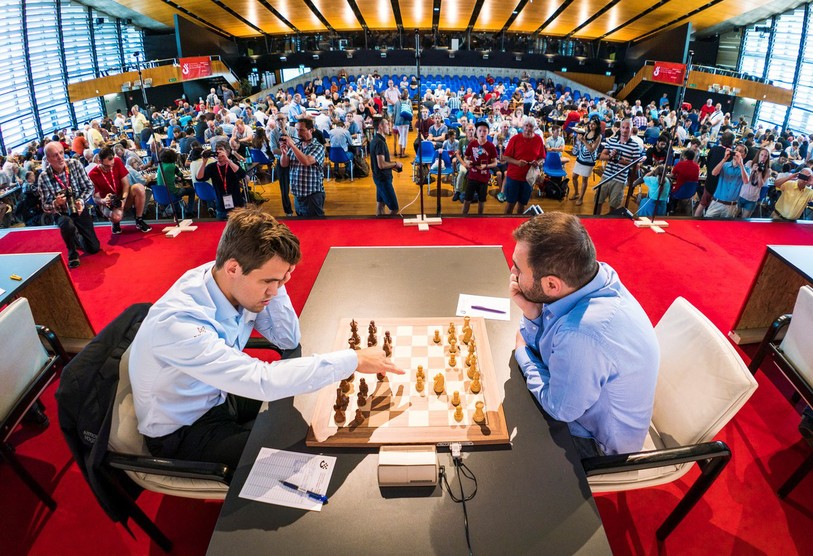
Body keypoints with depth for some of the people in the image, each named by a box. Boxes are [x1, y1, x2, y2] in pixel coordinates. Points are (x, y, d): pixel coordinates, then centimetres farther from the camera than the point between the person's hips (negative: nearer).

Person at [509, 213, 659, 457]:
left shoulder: (582, 334, -43)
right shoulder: (585, 275, -18)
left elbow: (561, 409, -24)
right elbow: (543, 347, -2)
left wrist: (522, 354, -11)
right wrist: (531, 312, -23)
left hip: (596, 443, -6)